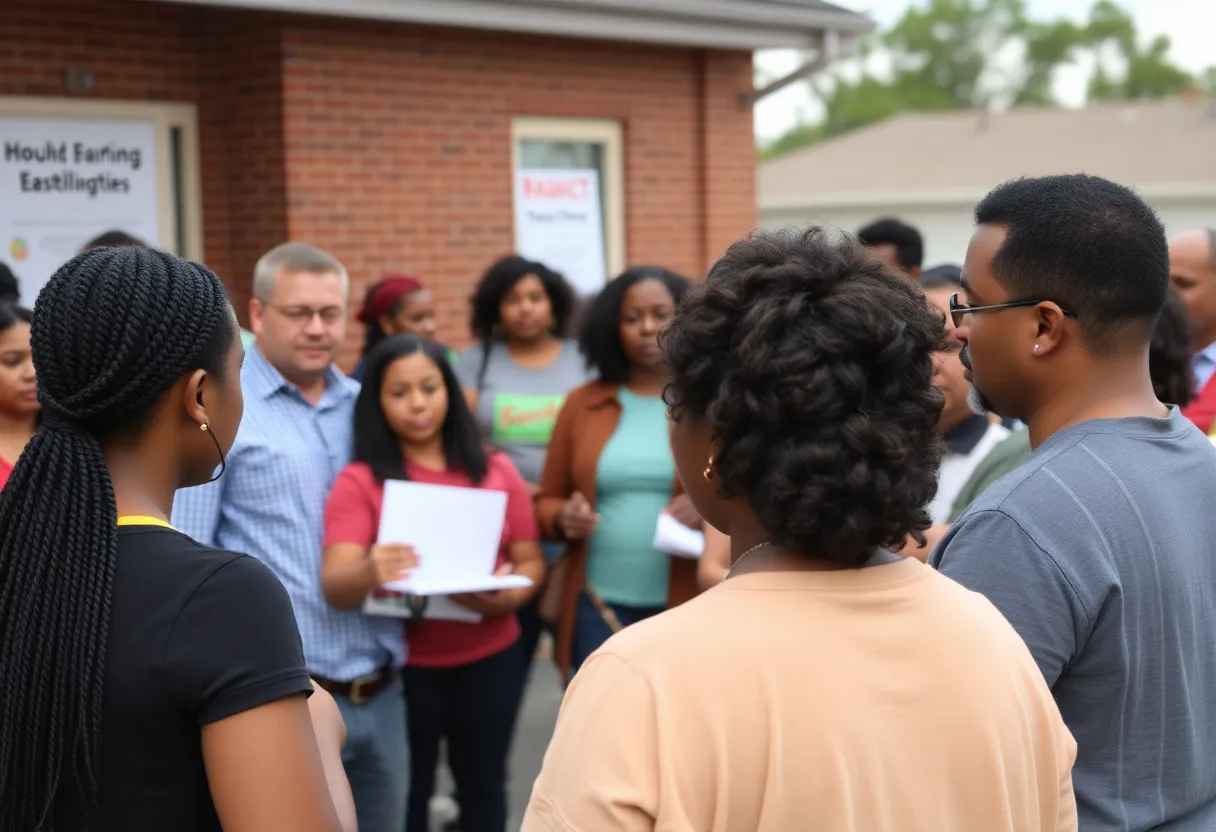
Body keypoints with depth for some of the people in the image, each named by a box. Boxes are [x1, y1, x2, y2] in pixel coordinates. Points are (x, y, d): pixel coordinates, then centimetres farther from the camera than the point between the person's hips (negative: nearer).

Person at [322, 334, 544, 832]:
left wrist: (506, 597, -18)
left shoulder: (496, 471, 2)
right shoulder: (360, 481, -7)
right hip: (402, 667, -2)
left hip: (489, 660, 3)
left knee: (484, 786, 13)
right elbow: (334, 586, -17)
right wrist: (369, 572, -41)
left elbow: (531, 561, 5)